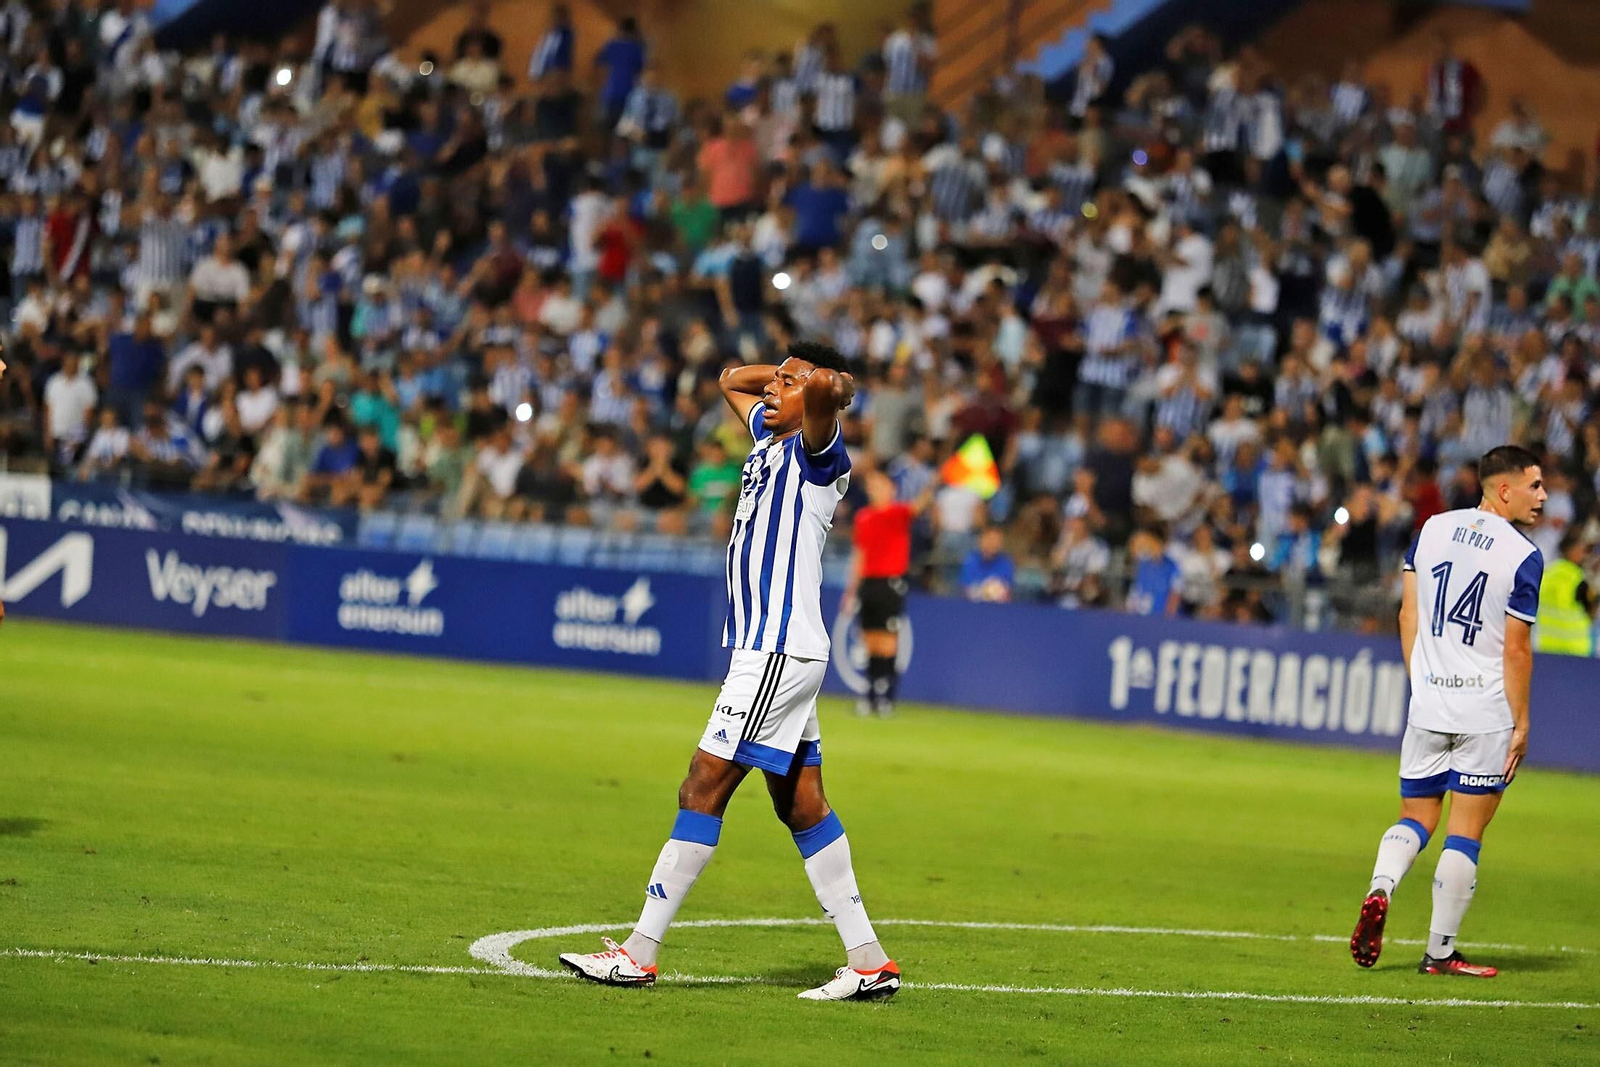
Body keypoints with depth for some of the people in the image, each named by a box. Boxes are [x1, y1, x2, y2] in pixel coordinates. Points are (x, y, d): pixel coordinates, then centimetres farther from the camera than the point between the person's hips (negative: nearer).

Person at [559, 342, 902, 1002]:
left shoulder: (816, 452, -10)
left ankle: (639, 953, -8)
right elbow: (731, 380, 35)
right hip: (762, 650, 10)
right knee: (801, 805, 9)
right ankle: (868, 961, 11)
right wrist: (782, 370, 20)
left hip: (780, 653, -10)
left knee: (703, 791, -9)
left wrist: (821, 383, -11)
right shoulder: (768, 437, 16)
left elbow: (825, 390, -32)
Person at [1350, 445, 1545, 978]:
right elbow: (1516, 648, -11)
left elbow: (1408, 615, 10)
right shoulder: (1523, 556, -11)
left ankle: (1380, 890, -13)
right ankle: (1440, 951, 4)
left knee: (1416, 818, 15)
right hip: (1486, 713, -5)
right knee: (1465, 833, 3)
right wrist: (1521, 723, -3)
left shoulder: (1434, 529, 6)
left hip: (1428, 703, 5)